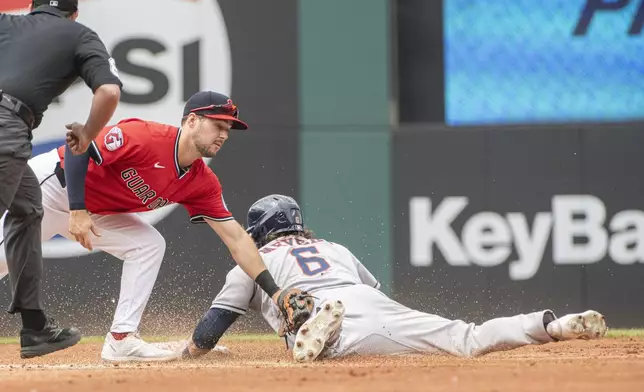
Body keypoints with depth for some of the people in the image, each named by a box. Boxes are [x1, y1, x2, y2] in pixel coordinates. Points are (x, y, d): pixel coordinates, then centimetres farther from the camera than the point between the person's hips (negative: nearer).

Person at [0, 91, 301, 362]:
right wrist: (77, 210, -31)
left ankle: (122, 339, -6)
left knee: (149, 245, -3)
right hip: (52, 183, -8)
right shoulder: (145, 137, -28)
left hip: (94, 210, 8)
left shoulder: (201, 183, -5)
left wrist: (274, 291, -12)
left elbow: (235, 237, -5)